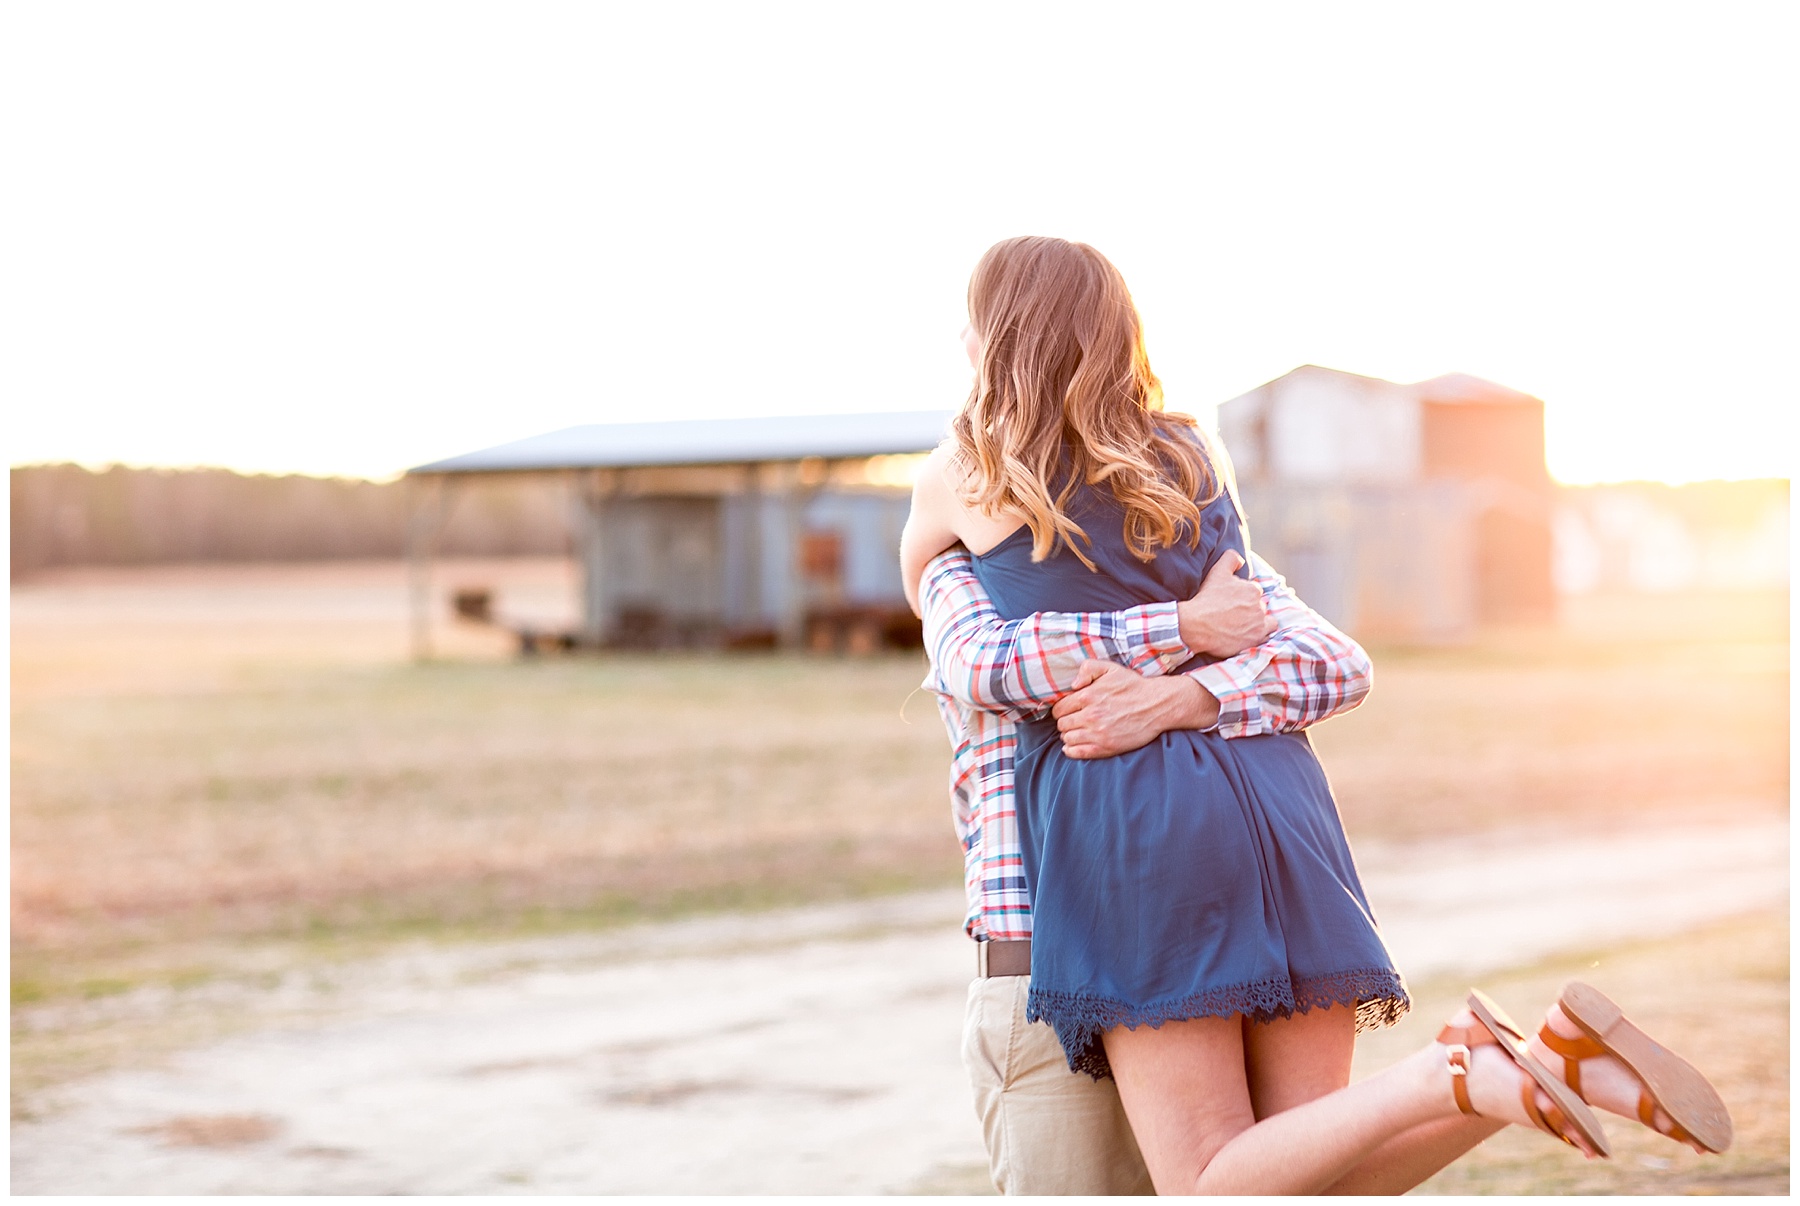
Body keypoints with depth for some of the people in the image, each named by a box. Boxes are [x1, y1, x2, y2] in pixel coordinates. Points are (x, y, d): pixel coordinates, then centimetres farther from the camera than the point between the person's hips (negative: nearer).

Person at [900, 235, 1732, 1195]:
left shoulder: (963, 477, 7)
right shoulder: (1185, 458, 18)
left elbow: (917, 583, 29)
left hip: (1128, 828, -6)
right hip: (1270, 787, 6)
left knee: (1214, 1190, -5)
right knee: (1324, 1185, 6)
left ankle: (1449, 1075, -24)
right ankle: (1559, 1054, -14)